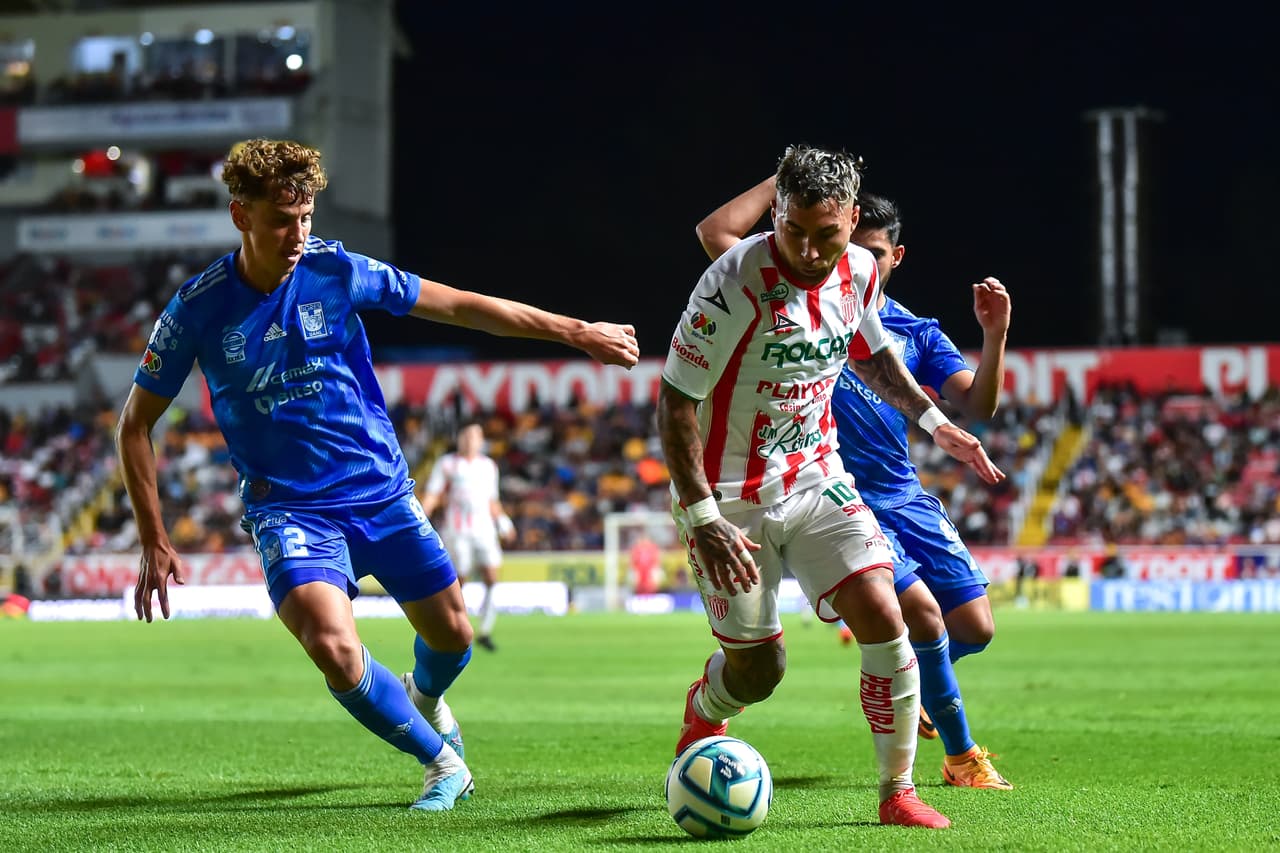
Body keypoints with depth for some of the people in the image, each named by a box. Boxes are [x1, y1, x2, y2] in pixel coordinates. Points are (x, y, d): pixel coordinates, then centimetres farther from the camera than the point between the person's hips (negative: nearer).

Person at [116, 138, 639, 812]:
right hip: (287, 507, -3)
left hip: (381, 490, 3)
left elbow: (460, 305, 0)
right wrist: (154, 543, -4)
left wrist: (576, 332, 1)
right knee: (336, 651, -25)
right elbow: (135, 425, -1)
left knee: (452, 635, 8)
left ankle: (424, 698, 48)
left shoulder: (336, 272, -9)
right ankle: (443, 762, 0)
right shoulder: (198, 310, -12)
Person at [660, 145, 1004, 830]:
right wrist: (701, 517, -26)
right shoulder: (738, 283, -25)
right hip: (732, 498, -5)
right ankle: (699, 719, 41)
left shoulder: (859, 272, -5)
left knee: (884, 621, -12)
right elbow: (675, 399, -21)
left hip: (817, 478, 5)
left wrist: (933, 421, 12)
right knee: (757, 669, 3)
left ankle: (898, 794, 3)